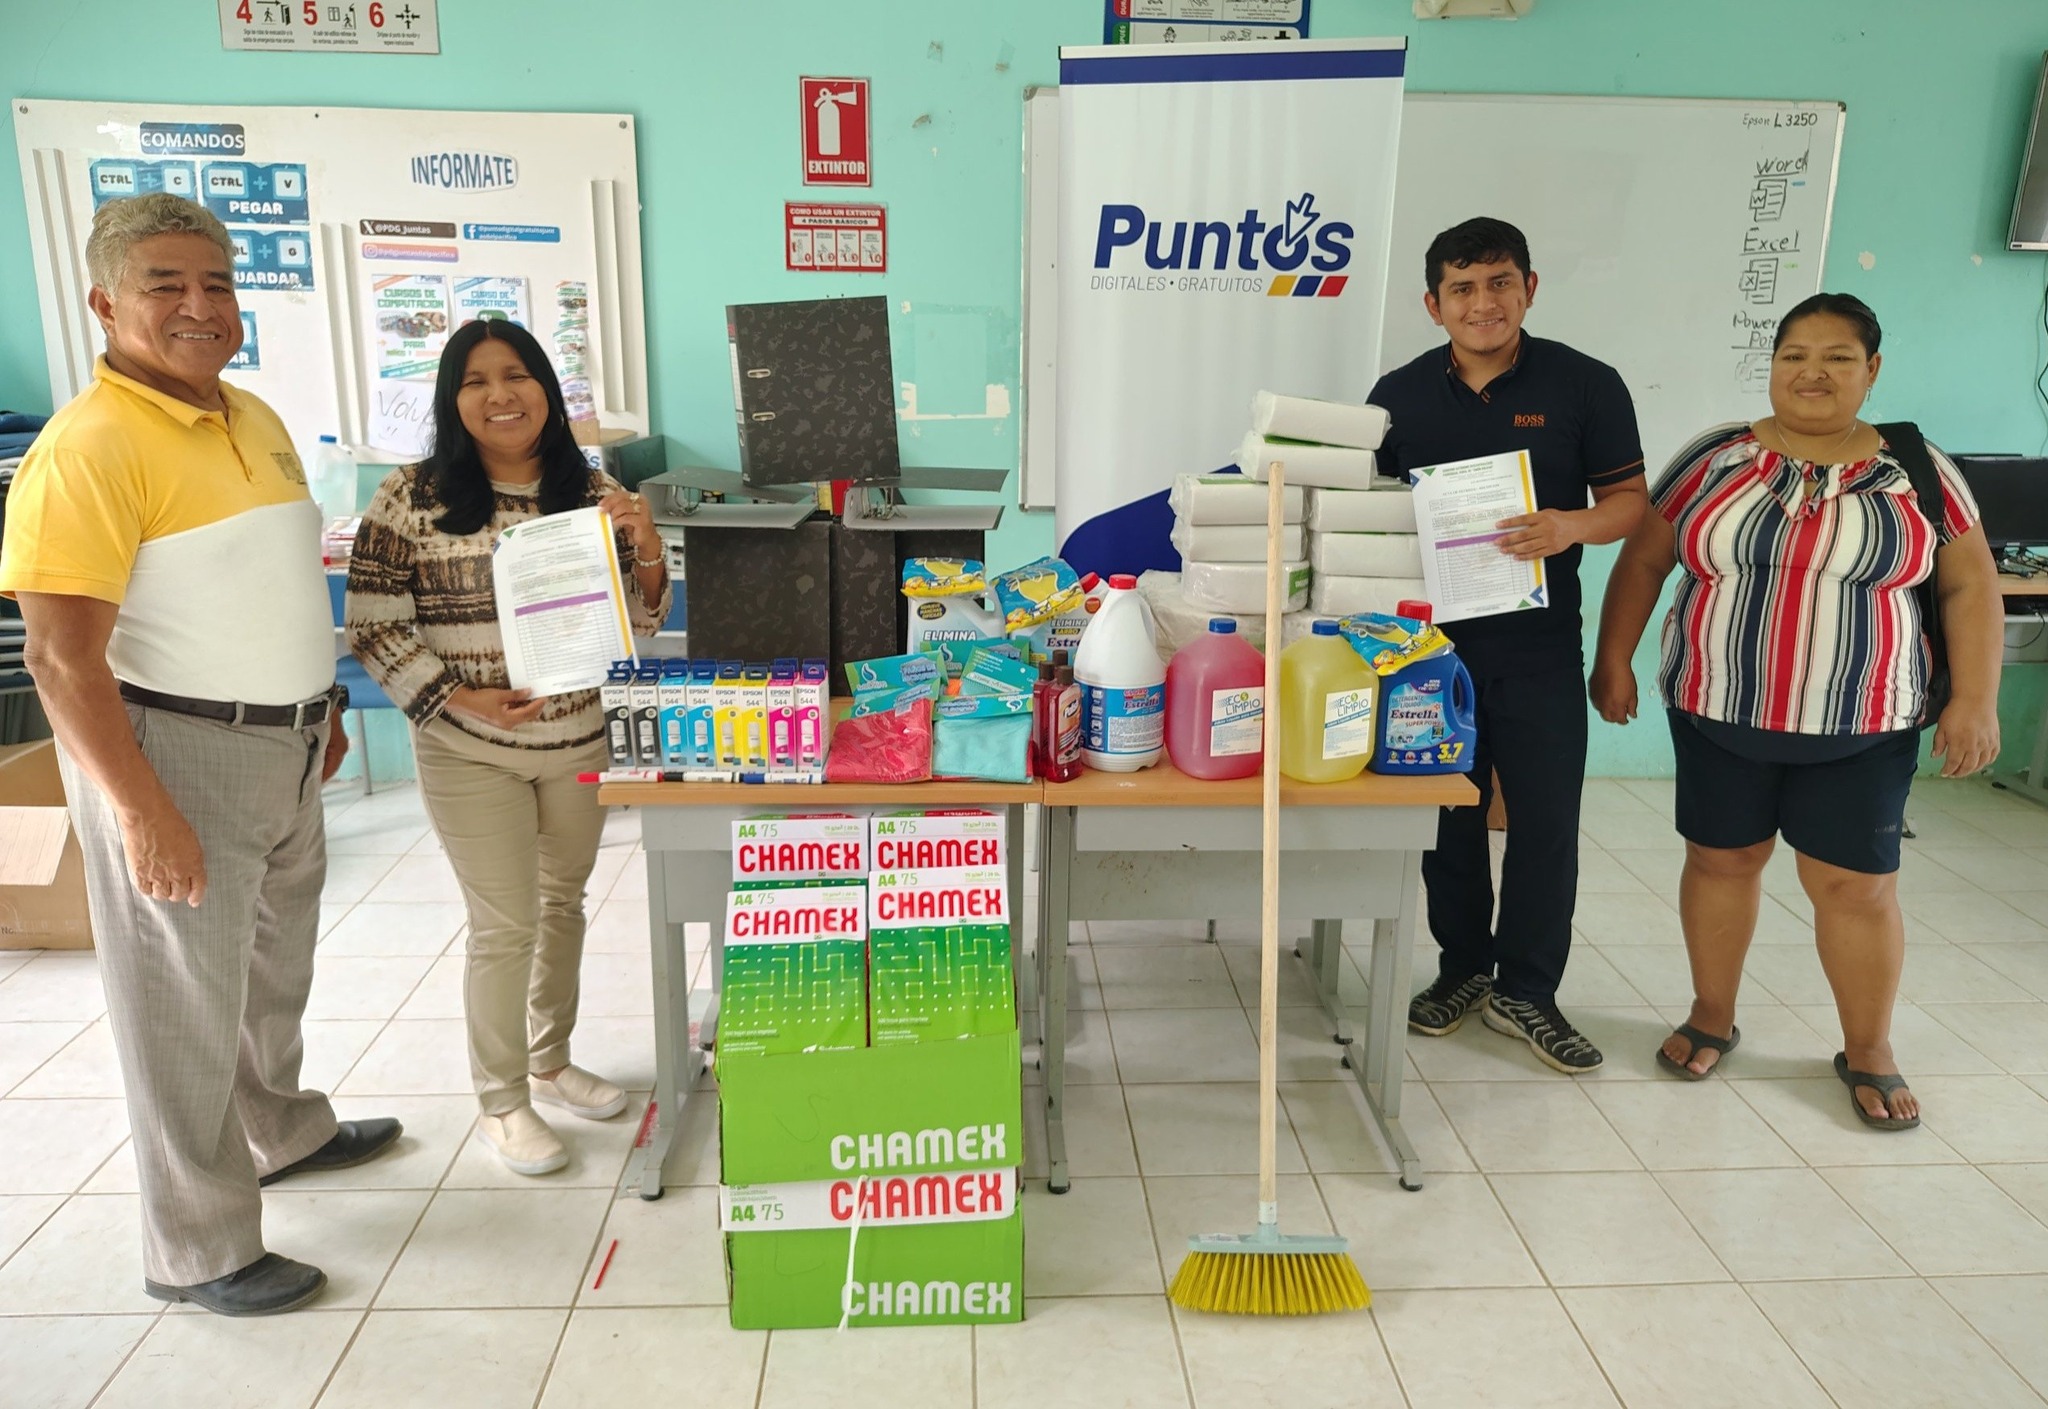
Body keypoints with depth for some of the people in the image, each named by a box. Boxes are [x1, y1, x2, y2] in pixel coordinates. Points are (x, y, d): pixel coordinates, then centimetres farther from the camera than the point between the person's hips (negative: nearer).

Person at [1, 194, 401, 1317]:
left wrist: (320, 709, 20)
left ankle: (281, 1130, 48)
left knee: (275, 961, 24)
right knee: (185, 1000, 5)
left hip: (280, 748, 8)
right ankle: (197, 1253, 22)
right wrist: (144, 815, -25)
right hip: (170, 753, -8)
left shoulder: (254, 418, 8)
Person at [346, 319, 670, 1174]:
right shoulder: (411, 499, -9)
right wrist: (460, 698, -16)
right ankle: (502, 1103, 22)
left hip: (579, 739, 4)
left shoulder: (593, 494, 0)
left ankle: (550, 1063, 38)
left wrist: (647, 550, -16)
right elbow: (373, 628, -6)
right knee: (505, 926, 3)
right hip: (471, 752, -4)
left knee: (562, 903, 17)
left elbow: (635, 621, 4)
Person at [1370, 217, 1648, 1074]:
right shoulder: (1400, 394, 3)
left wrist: (1571, 526, -23)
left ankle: (1525, 992, 20)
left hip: (1538, 642, -1)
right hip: (1433, 638, 2)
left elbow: (1630, 500, -1)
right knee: (1448, 816, 12)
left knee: (1546, 822, 3)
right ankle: (1462, 967, 30)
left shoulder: (1585, 386, -2)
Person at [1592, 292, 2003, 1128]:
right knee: (1721, 862, 11)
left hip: (1862, 729, 0)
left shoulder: (1916, 469, 0)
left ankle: (1869, 1051, 24)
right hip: (1718, 715, 1)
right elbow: (1644, 559, 4)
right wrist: (1613, 660, -1)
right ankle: (1712, 1018, 29)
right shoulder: (1714, 459, 0)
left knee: (1857, 885, 5)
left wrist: (1974, 700, -4)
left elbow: (1970, 585, 2)